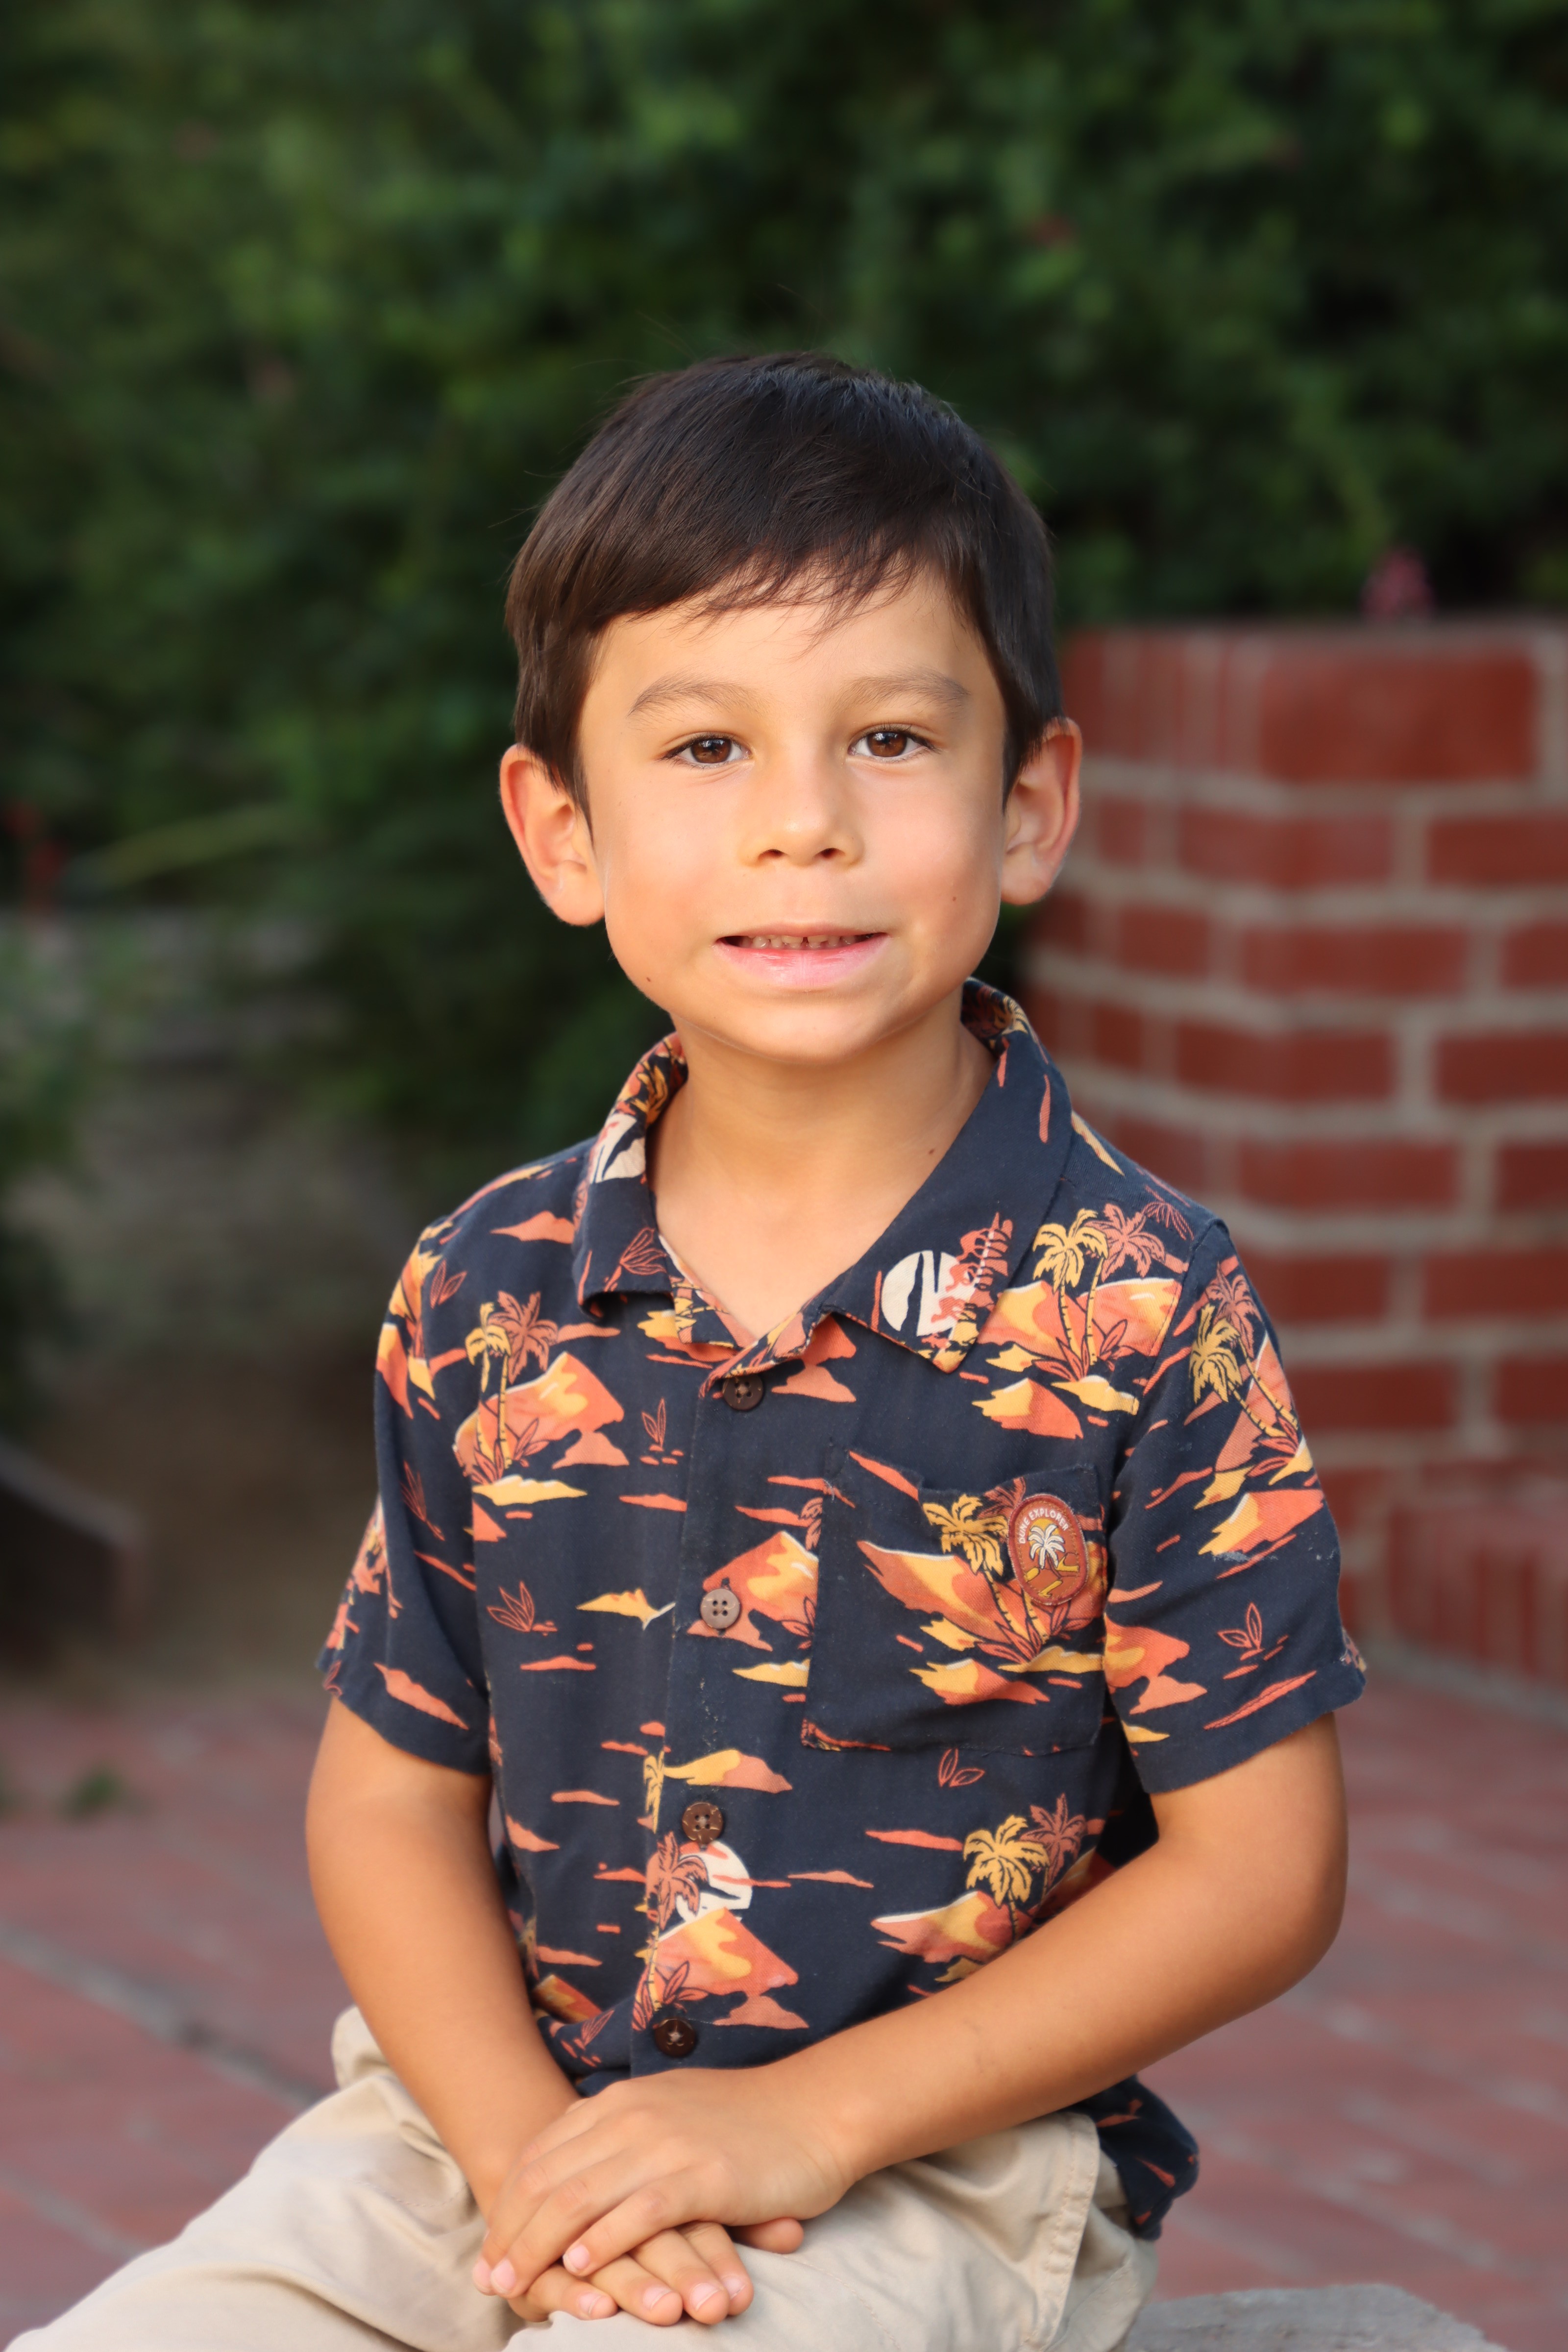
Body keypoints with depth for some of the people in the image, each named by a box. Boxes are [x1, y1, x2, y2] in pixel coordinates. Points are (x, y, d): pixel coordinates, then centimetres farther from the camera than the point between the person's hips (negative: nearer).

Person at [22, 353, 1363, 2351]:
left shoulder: (1136, 1312, -9)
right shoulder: (482, 1300, 3)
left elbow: (1258, 1865, -7)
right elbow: (394, 1792, 8)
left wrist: (805, 2119, -14)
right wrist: (525, 2144, -11)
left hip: (943, 2164, -4)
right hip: (503, 2110, 4)